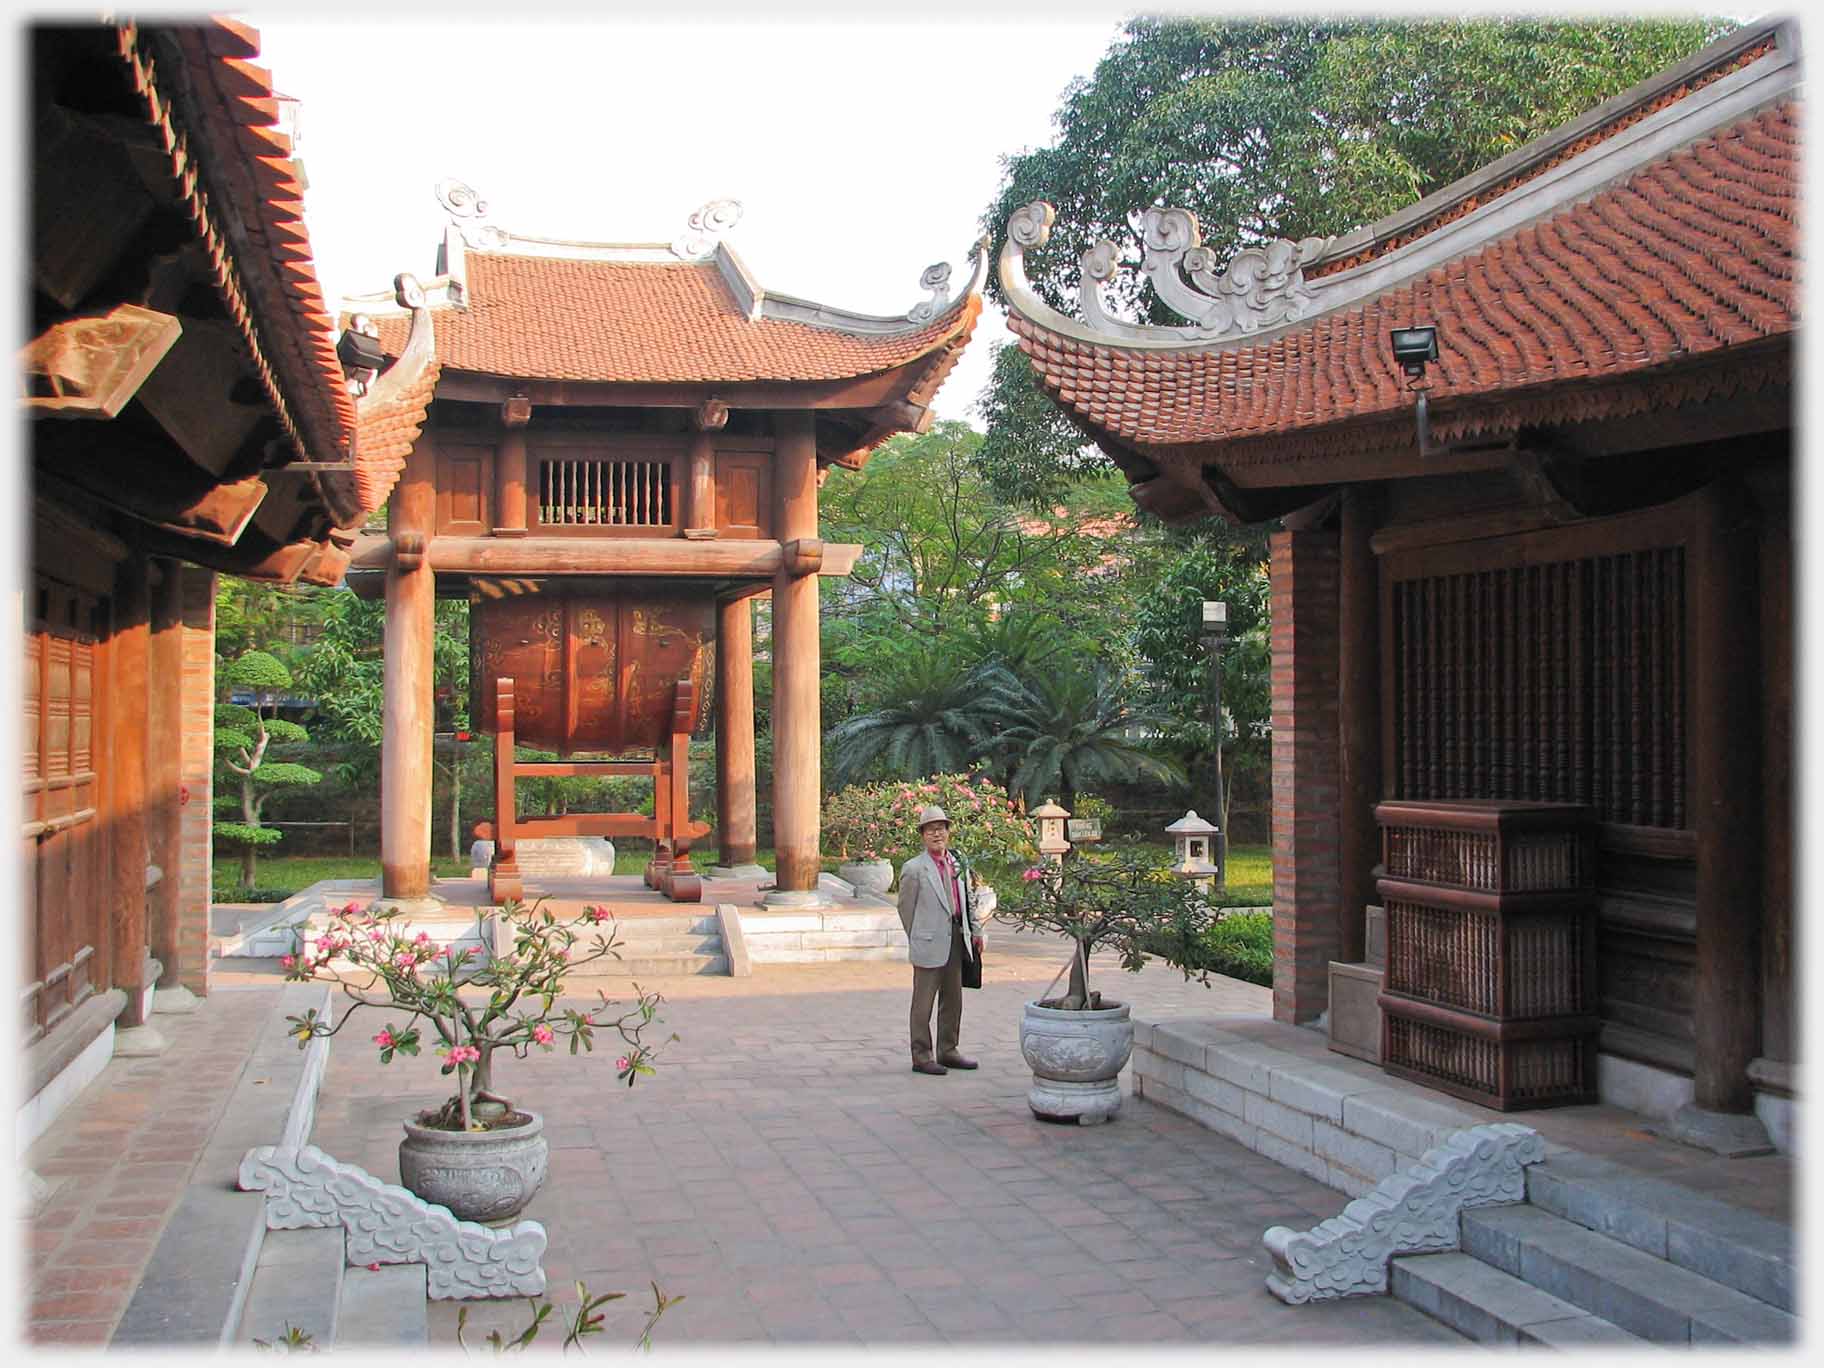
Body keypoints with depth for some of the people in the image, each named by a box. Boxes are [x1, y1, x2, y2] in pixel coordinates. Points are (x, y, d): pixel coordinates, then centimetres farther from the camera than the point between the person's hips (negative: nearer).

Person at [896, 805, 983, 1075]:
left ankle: (948, 1051, 26)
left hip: (956, 940, 7)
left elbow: (968, 899, 17)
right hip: (930, 943, -6)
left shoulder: (958, 863, 10)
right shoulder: (913, 869, -8)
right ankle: (921, 1057, 8)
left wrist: (976, 931, 12)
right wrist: (918, 939, 2)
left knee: (953, 999, 14)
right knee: (923, 1001, 1)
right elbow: (905, 908, -3)